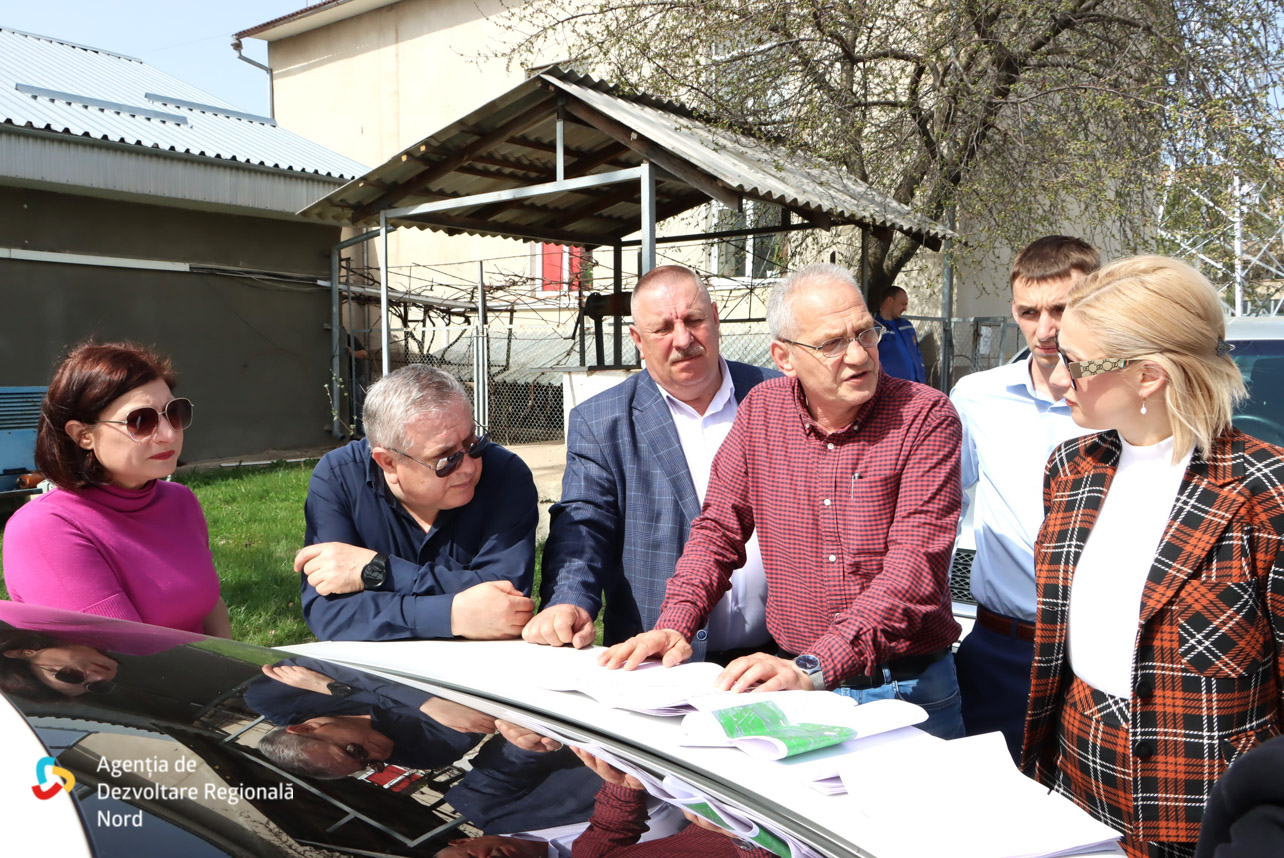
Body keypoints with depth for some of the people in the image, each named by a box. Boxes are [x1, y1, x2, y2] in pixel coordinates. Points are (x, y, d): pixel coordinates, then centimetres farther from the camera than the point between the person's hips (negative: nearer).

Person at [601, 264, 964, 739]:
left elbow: (916, 562, -19)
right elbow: (718, 530, 8)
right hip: (796, 684, 2)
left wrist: (815, 667, -29)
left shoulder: (926, 416, -11)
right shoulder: (761, 410, 1)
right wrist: (675, 625, -8)